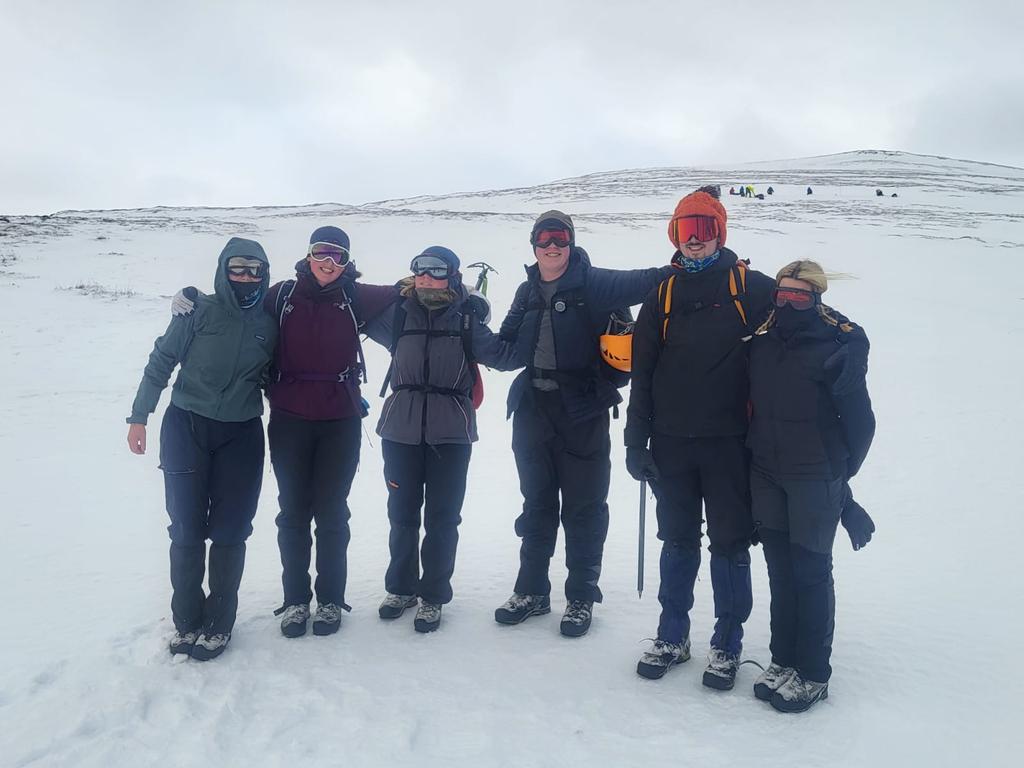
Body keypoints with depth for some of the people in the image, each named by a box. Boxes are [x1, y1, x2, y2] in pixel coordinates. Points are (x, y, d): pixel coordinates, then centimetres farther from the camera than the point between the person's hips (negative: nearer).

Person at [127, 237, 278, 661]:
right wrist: (139, 417, -3)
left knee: (230, 532, 3)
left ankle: (218, 623, 18)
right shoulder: (199, 312, -4)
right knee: (186, 529, 4)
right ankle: (186, 621, 19)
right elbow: (161, 362, -1)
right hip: (186, 430, -1)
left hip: (241, 436, 2)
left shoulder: (269, 324, 4)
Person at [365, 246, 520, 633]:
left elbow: (503, 354, 2)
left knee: (442, 517, 5)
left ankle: (433, 596, 21)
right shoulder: (398, 313, 4)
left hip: (451, 432, -2)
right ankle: (401, 587, 32)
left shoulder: (467, 319, 1)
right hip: (401, 429, 2)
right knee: (402, 512, 13)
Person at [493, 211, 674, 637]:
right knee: (536, 503, 15)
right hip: (533, 409, 5)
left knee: (583, 507, 5)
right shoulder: (527, 292, 11)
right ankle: (532, 591, 29)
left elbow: (638, 283, -25)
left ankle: (581, 597, 21)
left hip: (582, 411, -5)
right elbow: (506, 345, 20)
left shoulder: (591, 283, -7)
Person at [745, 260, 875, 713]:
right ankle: (783, 660, 26)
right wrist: (755, 453, 12)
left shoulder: (837, 348, -10)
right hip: (767, 474, 5)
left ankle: (813, 674, 16)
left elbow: (860, 421, -6)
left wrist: (839, 472, 0)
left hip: (814, 479, -5)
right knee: (779, 567, 12)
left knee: (810, 571, 2)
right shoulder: (762, 342, 5)